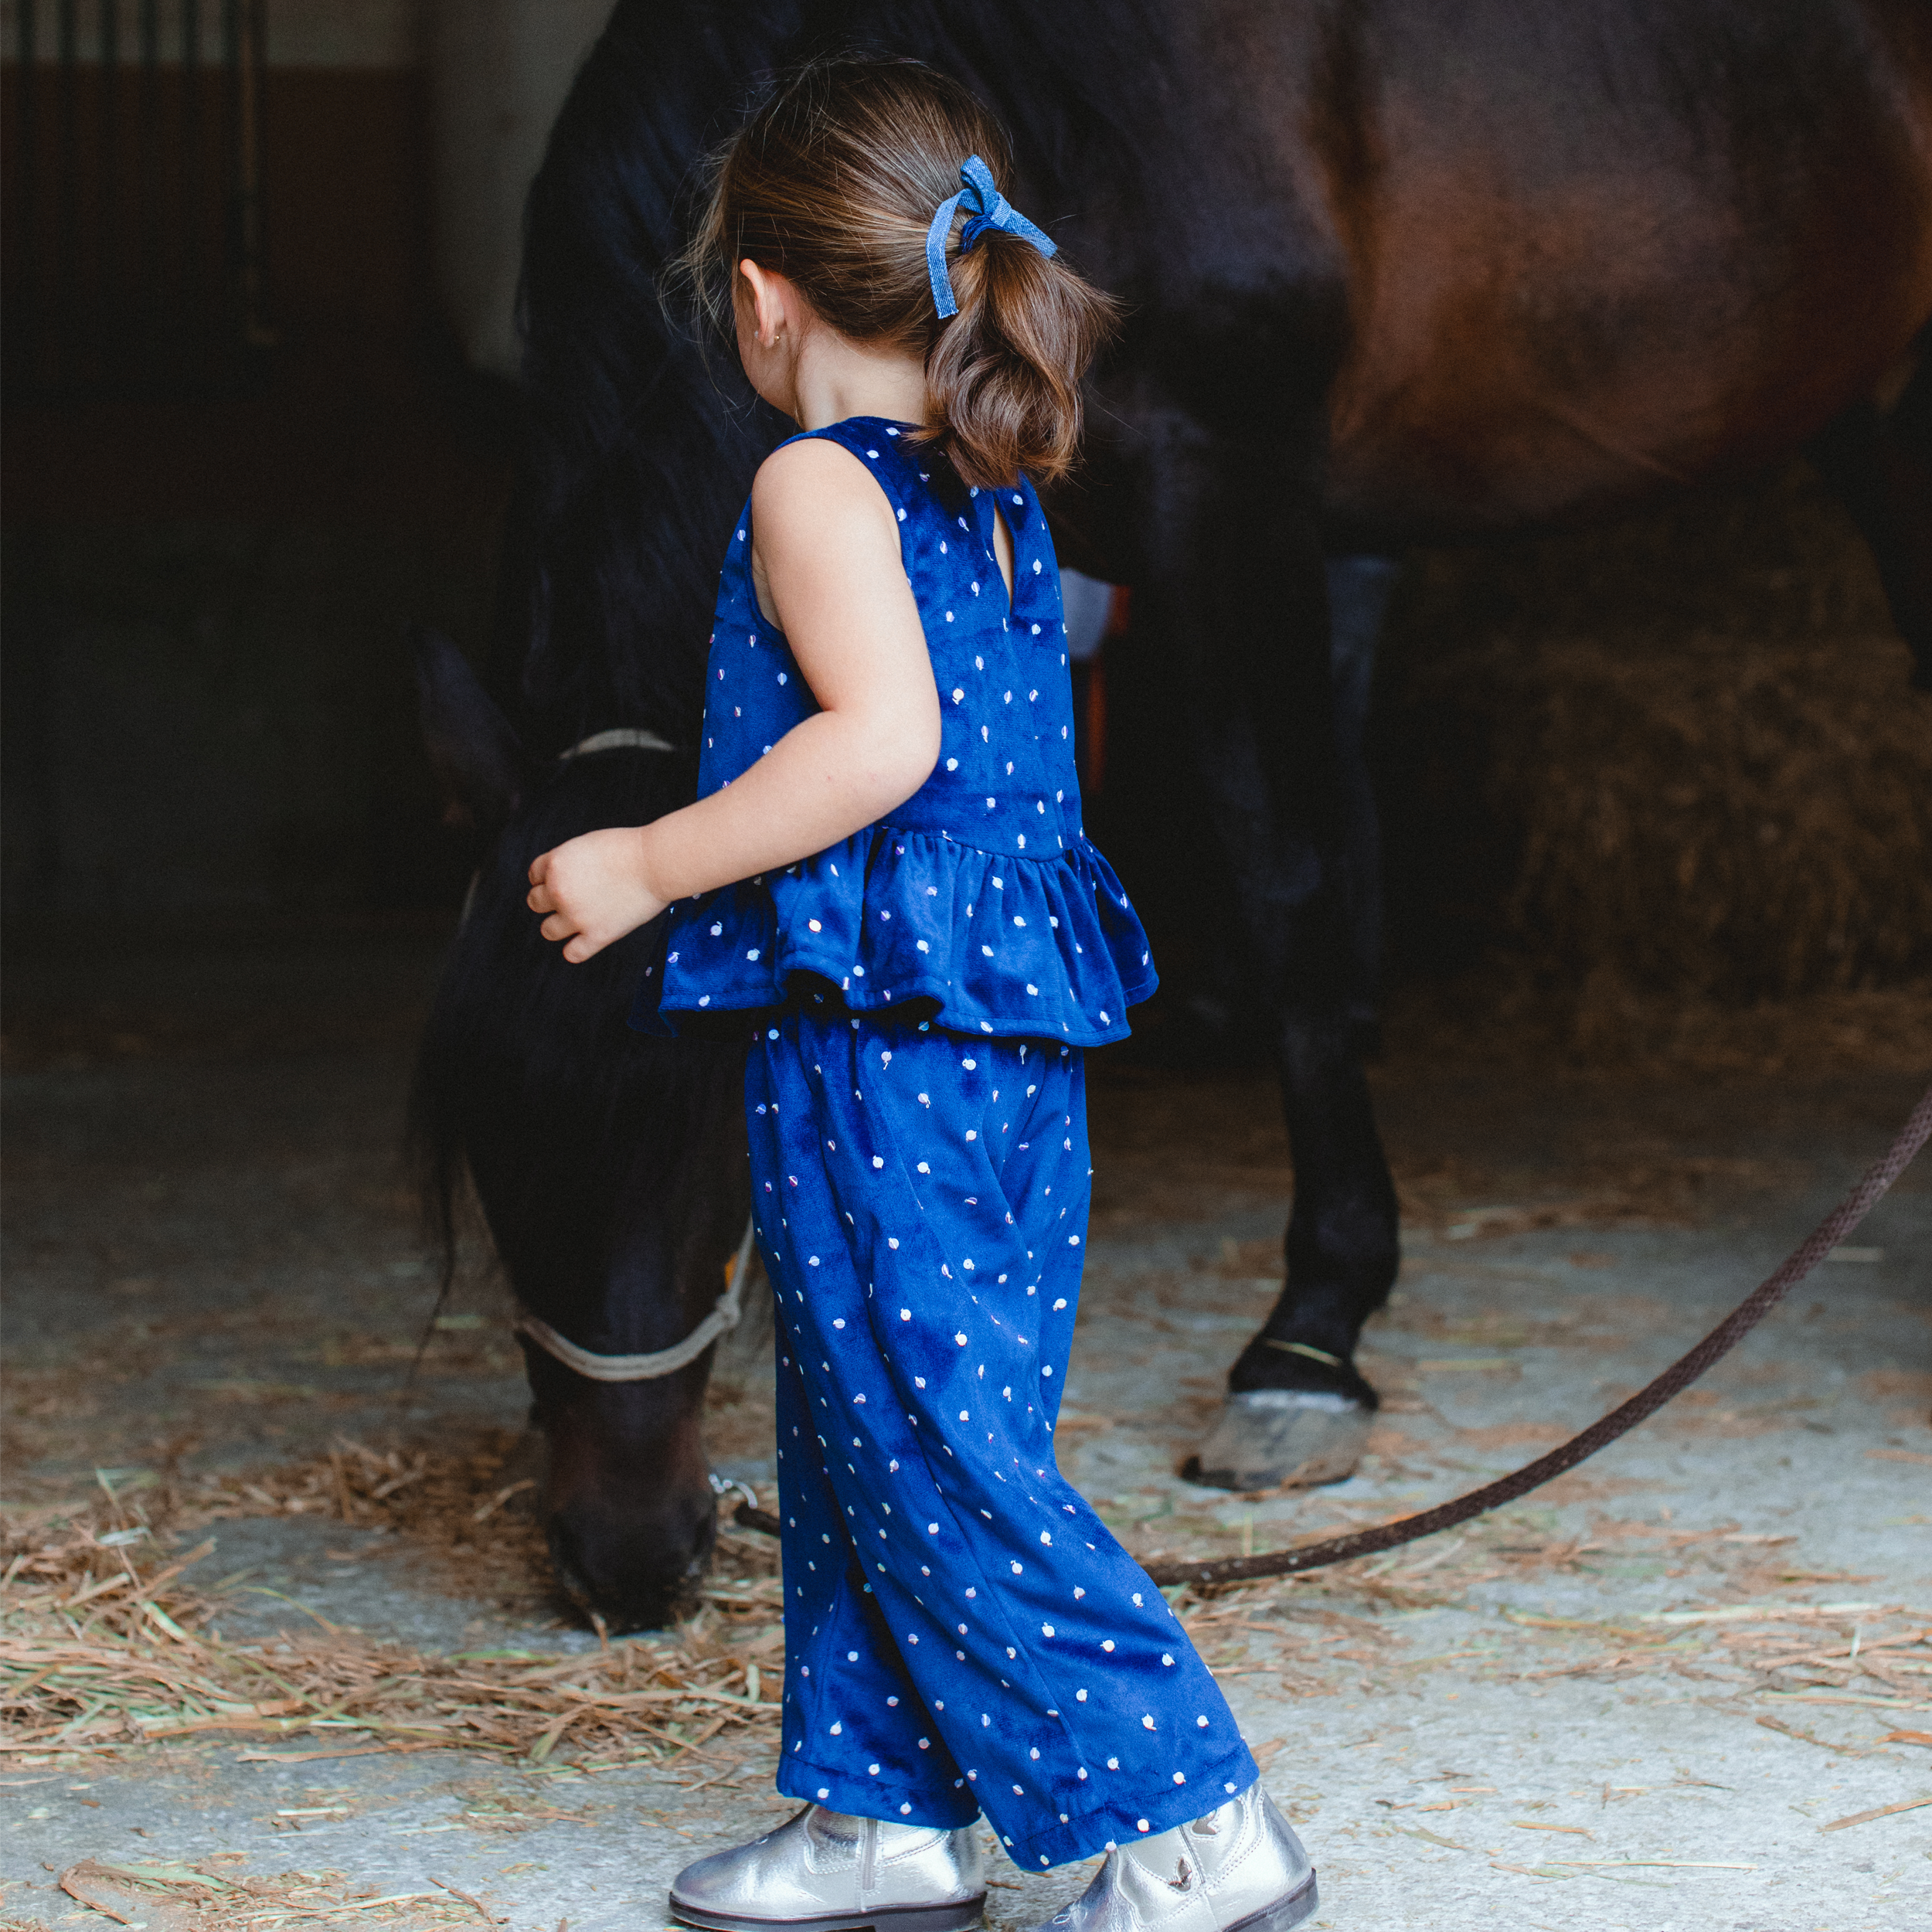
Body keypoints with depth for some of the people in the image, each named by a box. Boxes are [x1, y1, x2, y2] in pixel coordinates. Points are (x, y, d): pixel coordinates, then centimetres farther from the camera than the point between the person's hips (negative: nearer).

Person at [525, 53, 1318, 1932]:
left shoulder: (817, 488, -11)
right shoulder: (994, 502, 15)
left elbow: (886, 737, -25)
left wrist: (652, 866, -17)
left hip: (874, 1048, -9)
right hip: (1012, 1049, 9)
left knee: (931, 1447, -5)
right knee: (869, 1433, 17)